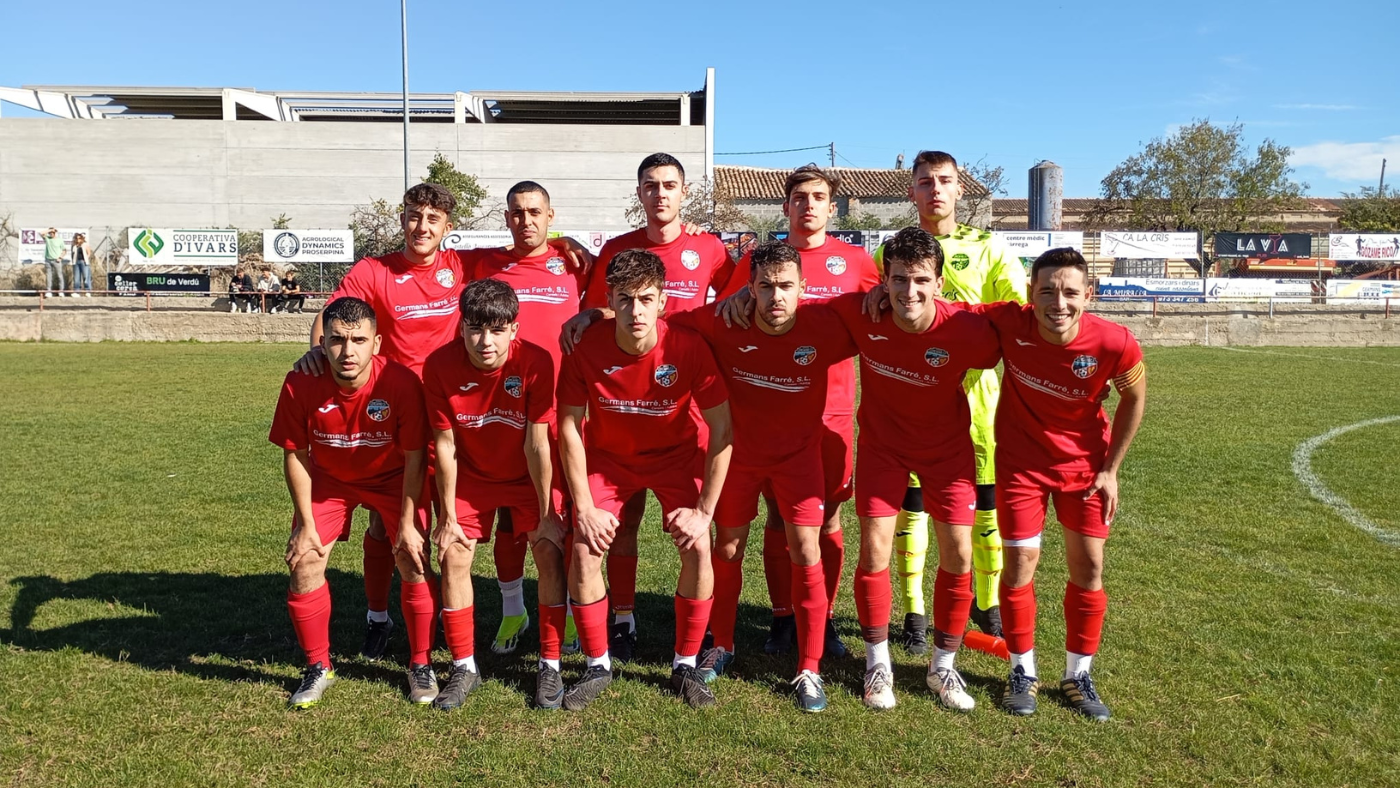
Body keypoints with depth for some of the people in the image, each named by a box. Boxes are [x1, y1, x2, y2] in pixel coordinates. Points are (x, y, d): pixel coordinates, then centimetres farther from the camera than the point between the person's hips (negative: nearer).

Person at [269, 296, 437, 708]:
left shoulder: (401, 382, -31)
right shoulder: (301, 385, -26)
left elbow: (414, 458, -19)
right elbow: (296, 455, -12)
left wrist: (408, 524, -17)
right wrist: (306, 524, -11)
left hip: (393, 478, -2)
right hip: (328, 479, 2)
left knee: (415, 563, -12)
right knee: (304, 565, -8)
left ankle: (420, 666, 10)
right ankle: (318, 667, 14)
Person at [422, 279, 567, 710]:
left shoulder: (536, 362, -29)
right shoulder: (440, 364, -23)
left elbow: (537, 443, -23)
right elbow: (445, 444, -15)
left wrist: (546, 512, -17)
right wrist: (448, 516, -10)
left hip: (529, 476, -1)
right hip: (472, 475, 2)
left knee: (550, 551, -13)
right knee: (453, 555, -7)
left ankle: (550, 666, 1)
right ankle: (464, 668, 9)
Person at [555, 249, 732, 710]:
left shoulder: (688, 348, -28)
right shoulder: (587, 348, -25)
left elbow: (722, 429, -19)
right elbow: (569, 427, -14)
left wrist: (705, 511, -19)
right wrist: (584, 508, -16)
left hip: (676, 454, -1)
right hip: (608, 455, 1)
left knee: (698, 548, -16)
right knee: (584, 549, -13)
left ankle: (685, 666, 5)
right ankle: (598, 665, 9)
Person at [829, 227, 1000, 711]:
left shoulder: (967, 332, -30)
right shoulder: (861, 315, -25)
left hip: (947, 446, 0)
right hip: (882, 442, 0)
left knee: (958, 554, 0)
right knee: (874, 550, -4)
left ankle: (943, 667, 22)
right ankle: (878, 666, 17)